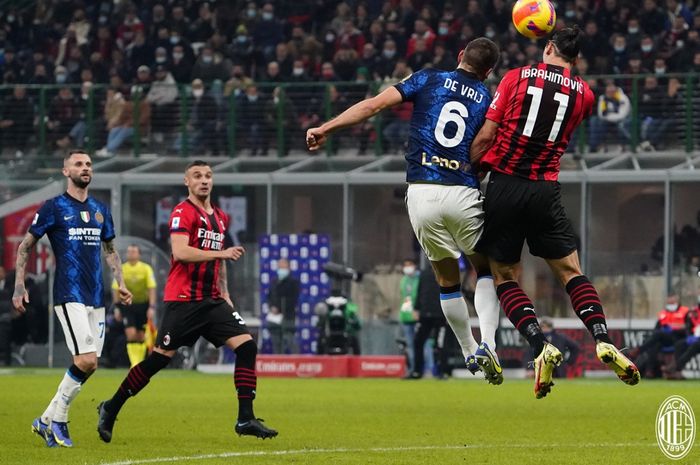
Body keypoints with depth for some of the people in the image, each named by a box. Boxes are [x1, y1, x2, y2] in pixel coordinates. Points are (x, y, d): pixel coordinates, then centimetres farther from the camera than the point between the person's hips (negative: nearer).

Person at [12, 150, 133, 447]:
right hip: (70, 296, -7)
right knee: (86, 361, -17)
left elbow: (110, 250, 26)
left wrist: (120, 283, 13)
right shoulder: (54, 208, -2)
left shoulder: (100, 210, 15)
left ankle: (47, 420, 14)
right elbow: (25, 246, 3)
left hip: (96, 298, 7)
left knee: (89, 366, 3)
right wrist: (19, 286, -4)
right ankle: (56, 420, -3)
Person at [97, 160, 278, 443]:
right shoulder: (183, 213, -8)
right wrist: (221, 253, -24)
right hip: (183, 300, -7)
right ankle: (111, 409, 10)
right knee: (160, 358, -7)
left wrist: (225, 295, 20)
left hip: (212, 301, 7)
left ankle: (245, 419, -8)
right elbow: (180, 252, -23)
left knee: (246, 345, -9)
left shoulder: (220, 218, 17)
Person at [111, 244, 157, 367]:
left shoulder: (146, 269, -3)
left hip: (143, 305, 0)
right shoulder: (121, 270, 1)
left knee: (141, 337, 4)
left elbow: (151, 288, -5)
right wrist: (117, 308, 1)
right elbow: (116, 289, 5)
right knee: (131, 335, -14)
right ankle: (134, 363, -13)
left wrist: (151, 307, -12)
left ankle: (140, 363, 16)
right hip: (127, 305, 0)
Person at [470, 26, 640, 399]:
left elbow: (486, 135, -4)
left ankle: (540, 347, -13)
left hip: (503, 186, -1)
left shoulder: (516, 77, -1)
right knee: (570, 271, 10)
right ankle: (603, 340, -11)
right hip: (545, 192, 1)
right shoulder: (584, 94, 4)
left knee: (504, 277, 7)